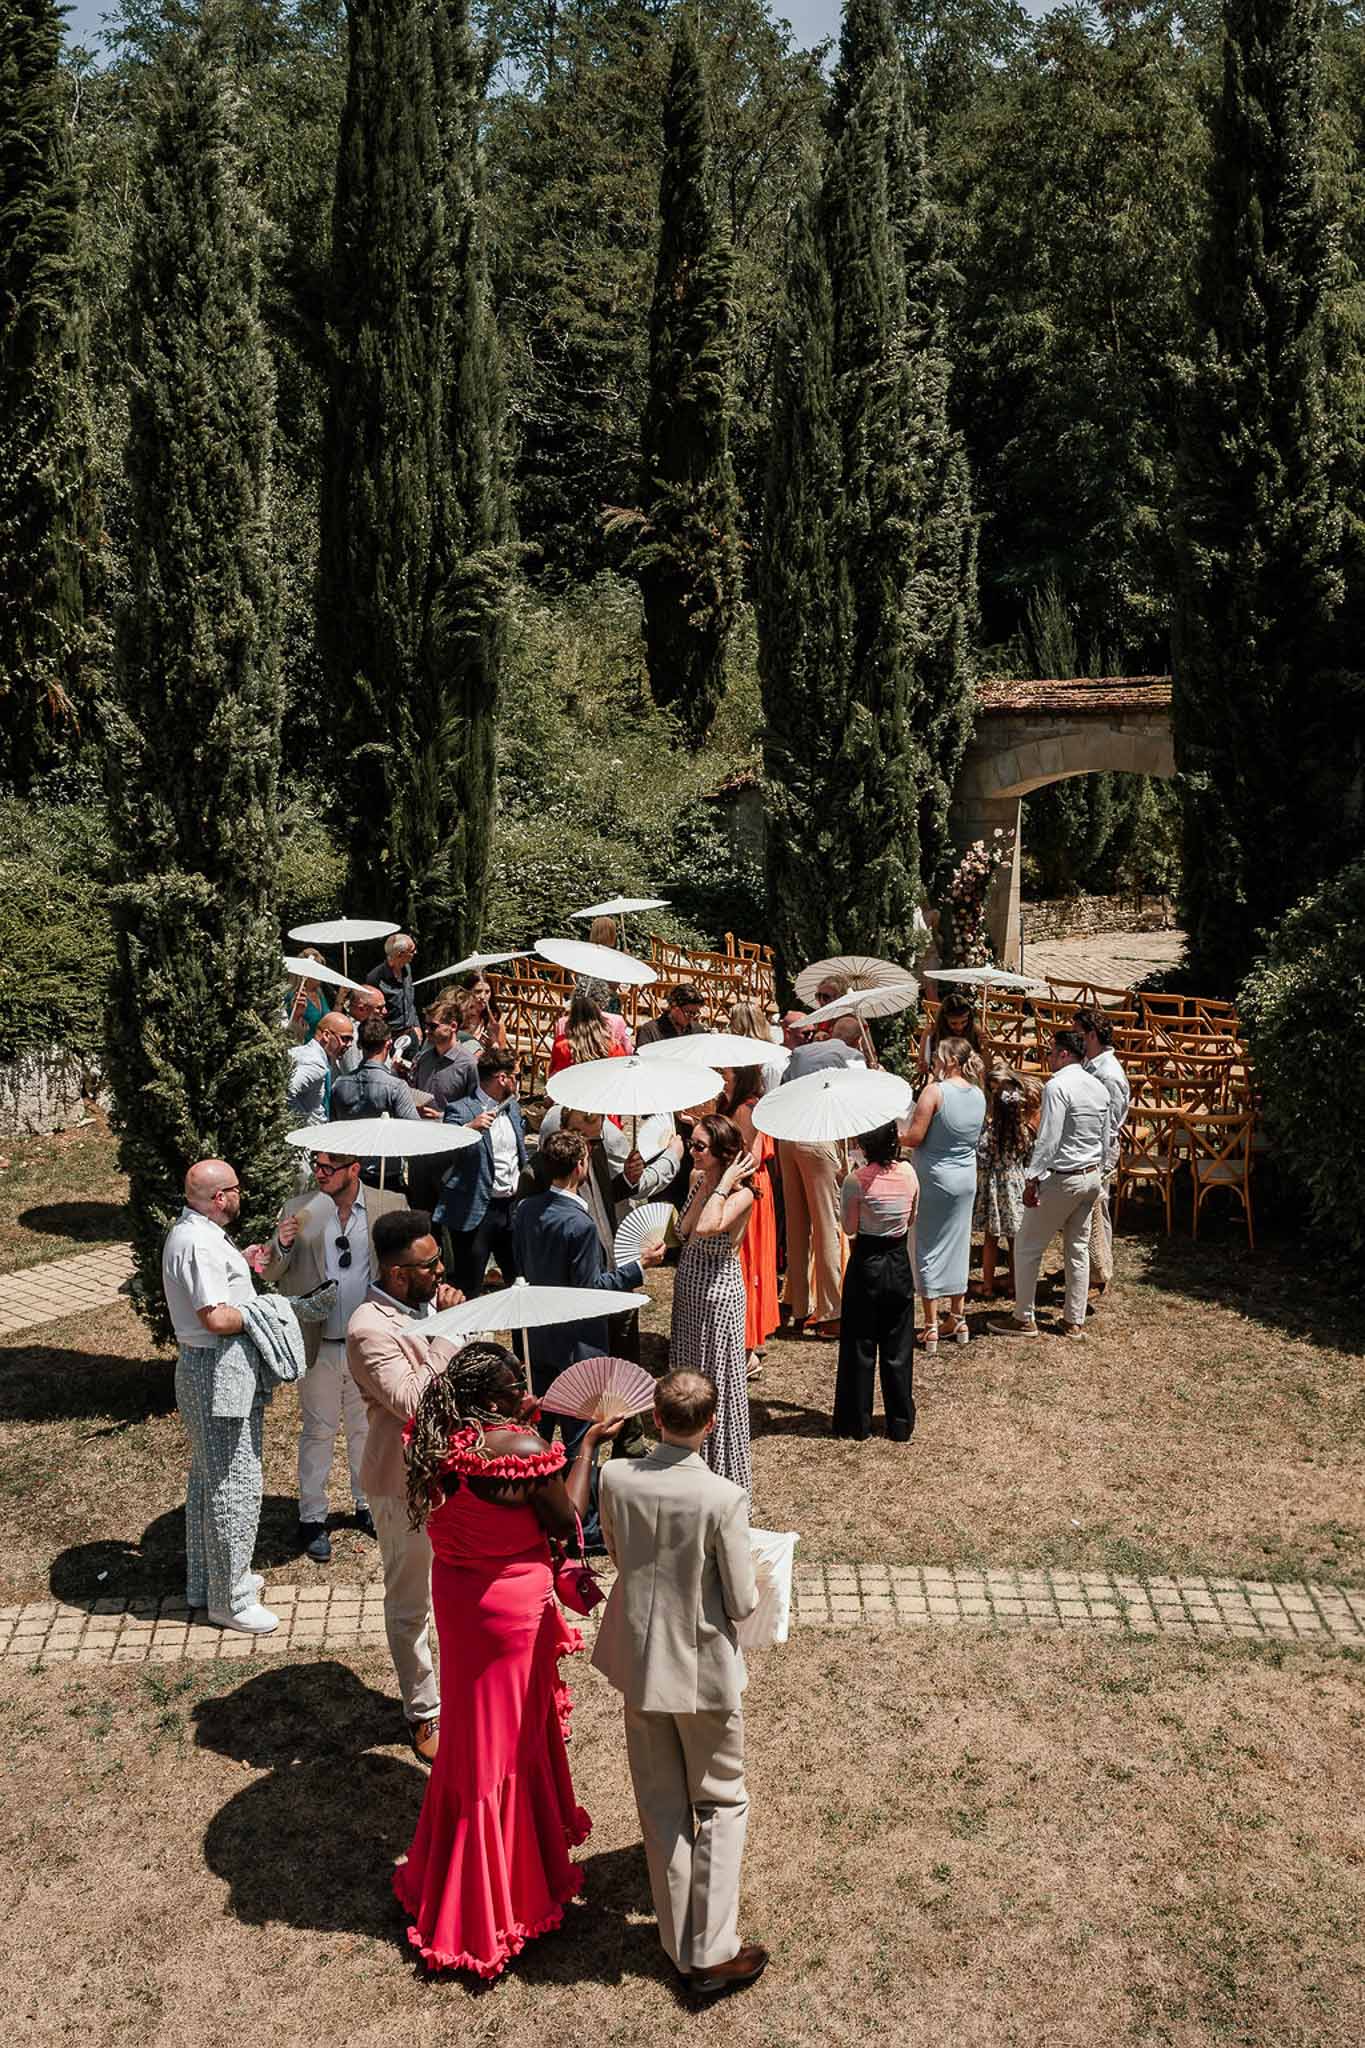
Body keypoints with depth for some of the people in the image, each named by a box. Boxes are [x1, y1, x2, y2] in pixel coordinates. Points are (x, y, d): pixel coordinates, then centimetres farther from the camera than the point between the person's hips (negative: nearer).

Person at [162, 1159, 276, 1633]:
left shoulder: (189, 1231, 9)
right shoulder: (200, 1244, -25)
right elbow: (217, 1318, -30)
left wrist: (241, 1260, 13)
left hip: (204, 1368, 11)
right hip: (217, 1374, -11)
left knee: (208, 1478, 21)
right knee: (234, 1484, -1)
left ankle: (204, 1581, 35)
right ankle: (229, 1599, 9)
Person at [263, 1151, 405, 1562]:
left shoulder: (390, 1206, -7)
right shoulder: (298, 1211, -6)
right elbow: (270, 1275, 0)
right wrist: (281, 1245, -22)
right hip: (319, 1345, 0)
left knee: (368, 1428, 17)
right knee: (317, 1432, 11)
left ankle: (368, 1505, 36)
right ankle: (312, 1518, 25)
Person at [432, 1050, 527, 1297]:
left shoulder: (513, 1107, 13)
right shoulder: (461, 1110, -11)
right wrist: (470, 1127, -33)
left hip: (512, 1207, 7)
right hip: (475, 1210, -7)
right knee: (469, 1290, 0)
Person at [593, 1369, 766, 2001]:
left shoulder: (615, 1480, -14)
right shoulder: (724, 1500, -25)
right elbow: (742, 1603, -17)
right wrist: (751, 1582, 5)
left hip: (638, 1663, 4)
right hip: (704, 1669, -4)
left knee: (661, 1808, 19)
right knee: (722, 1804, 17)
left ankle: (680, 1948, 31)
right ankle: (712, 1953, 18)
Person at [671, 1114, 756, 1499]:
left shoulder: (740, 1193, -17)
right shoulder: (700, 1182, 4)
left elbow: (708, 1227, -35)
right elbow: (684, 1230, -1)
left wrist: (724, 1182, -27)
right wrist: (703, 1184, -2)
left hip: (718, 1290, -8)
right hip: (688, 1287, 8)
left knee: (718, 1379, 4)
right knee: (687, 1377, 17)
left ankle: (726, 1471, 19)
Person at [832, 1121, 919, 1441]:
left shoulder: (856, 1181, -19)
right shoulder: (908, 1172, -7)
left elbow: (849, 1228, -9)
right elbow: (911, 1219, 5)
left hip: (865, 1266, -3)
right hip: (899, 1263, 3)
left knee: (859, 1347, 10)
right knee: (898, 1348, 13)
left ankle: (856, 1423, 19)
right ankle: (901, 1424, 21)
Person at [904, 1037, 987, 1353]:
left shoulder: (935, 1091, -17)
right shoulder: (979, 1095, 3)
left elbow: (914, 1137, -18)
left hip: (934, 1178, -6)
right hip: (967, 1179, 6)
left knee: (929, 1248, 3)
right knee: (958, 1245, 16)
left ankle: (931, 1329, 5)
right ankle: (958, 1321, 24)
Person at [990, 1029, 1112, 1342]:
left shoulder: (1057, 1087, -17)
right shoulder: (1099, 1088, 8)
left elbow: (1048, 1139, -22)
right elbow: (1107, 1139, 14)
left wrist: (1032, 1179, -19)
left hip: (1061, 1178, -8)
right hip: (1091, 1176, 8)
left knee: (1027, 1248, 3)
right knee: (1078, 1250, 14)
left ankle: (1023, 1320, 9)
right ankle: (1075, 1322, 19)